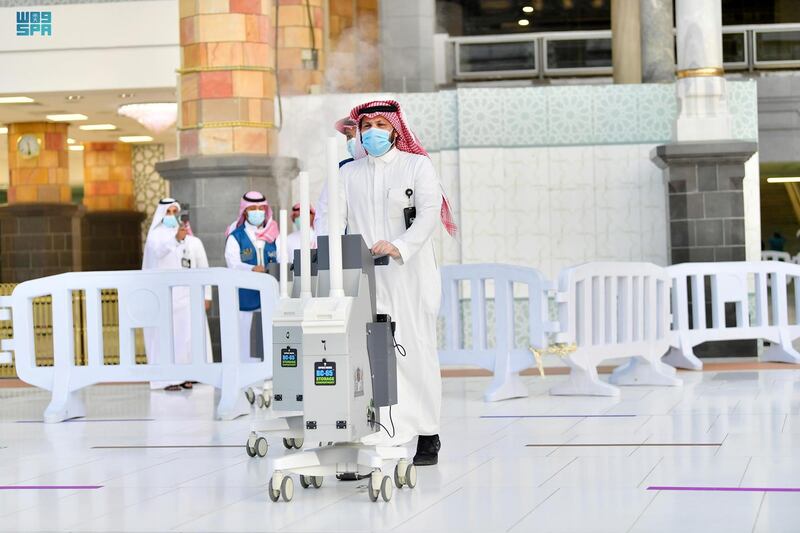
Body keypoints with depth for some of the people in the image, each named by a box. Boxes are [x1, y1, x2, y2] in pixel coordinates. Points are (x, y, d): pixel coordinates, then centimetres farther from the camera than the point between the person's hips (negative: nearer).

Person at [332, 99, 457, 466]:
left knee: (416, 351, -2)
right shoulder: (348, 174, 17)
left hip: (409, 274, -2)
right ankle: (380, 433, -10)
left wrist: (399, 246, -23)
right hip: (364, 278, 3)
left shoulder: (417, 166, 6)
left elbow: (430, 212, -7)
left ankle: (427, 435, 7)